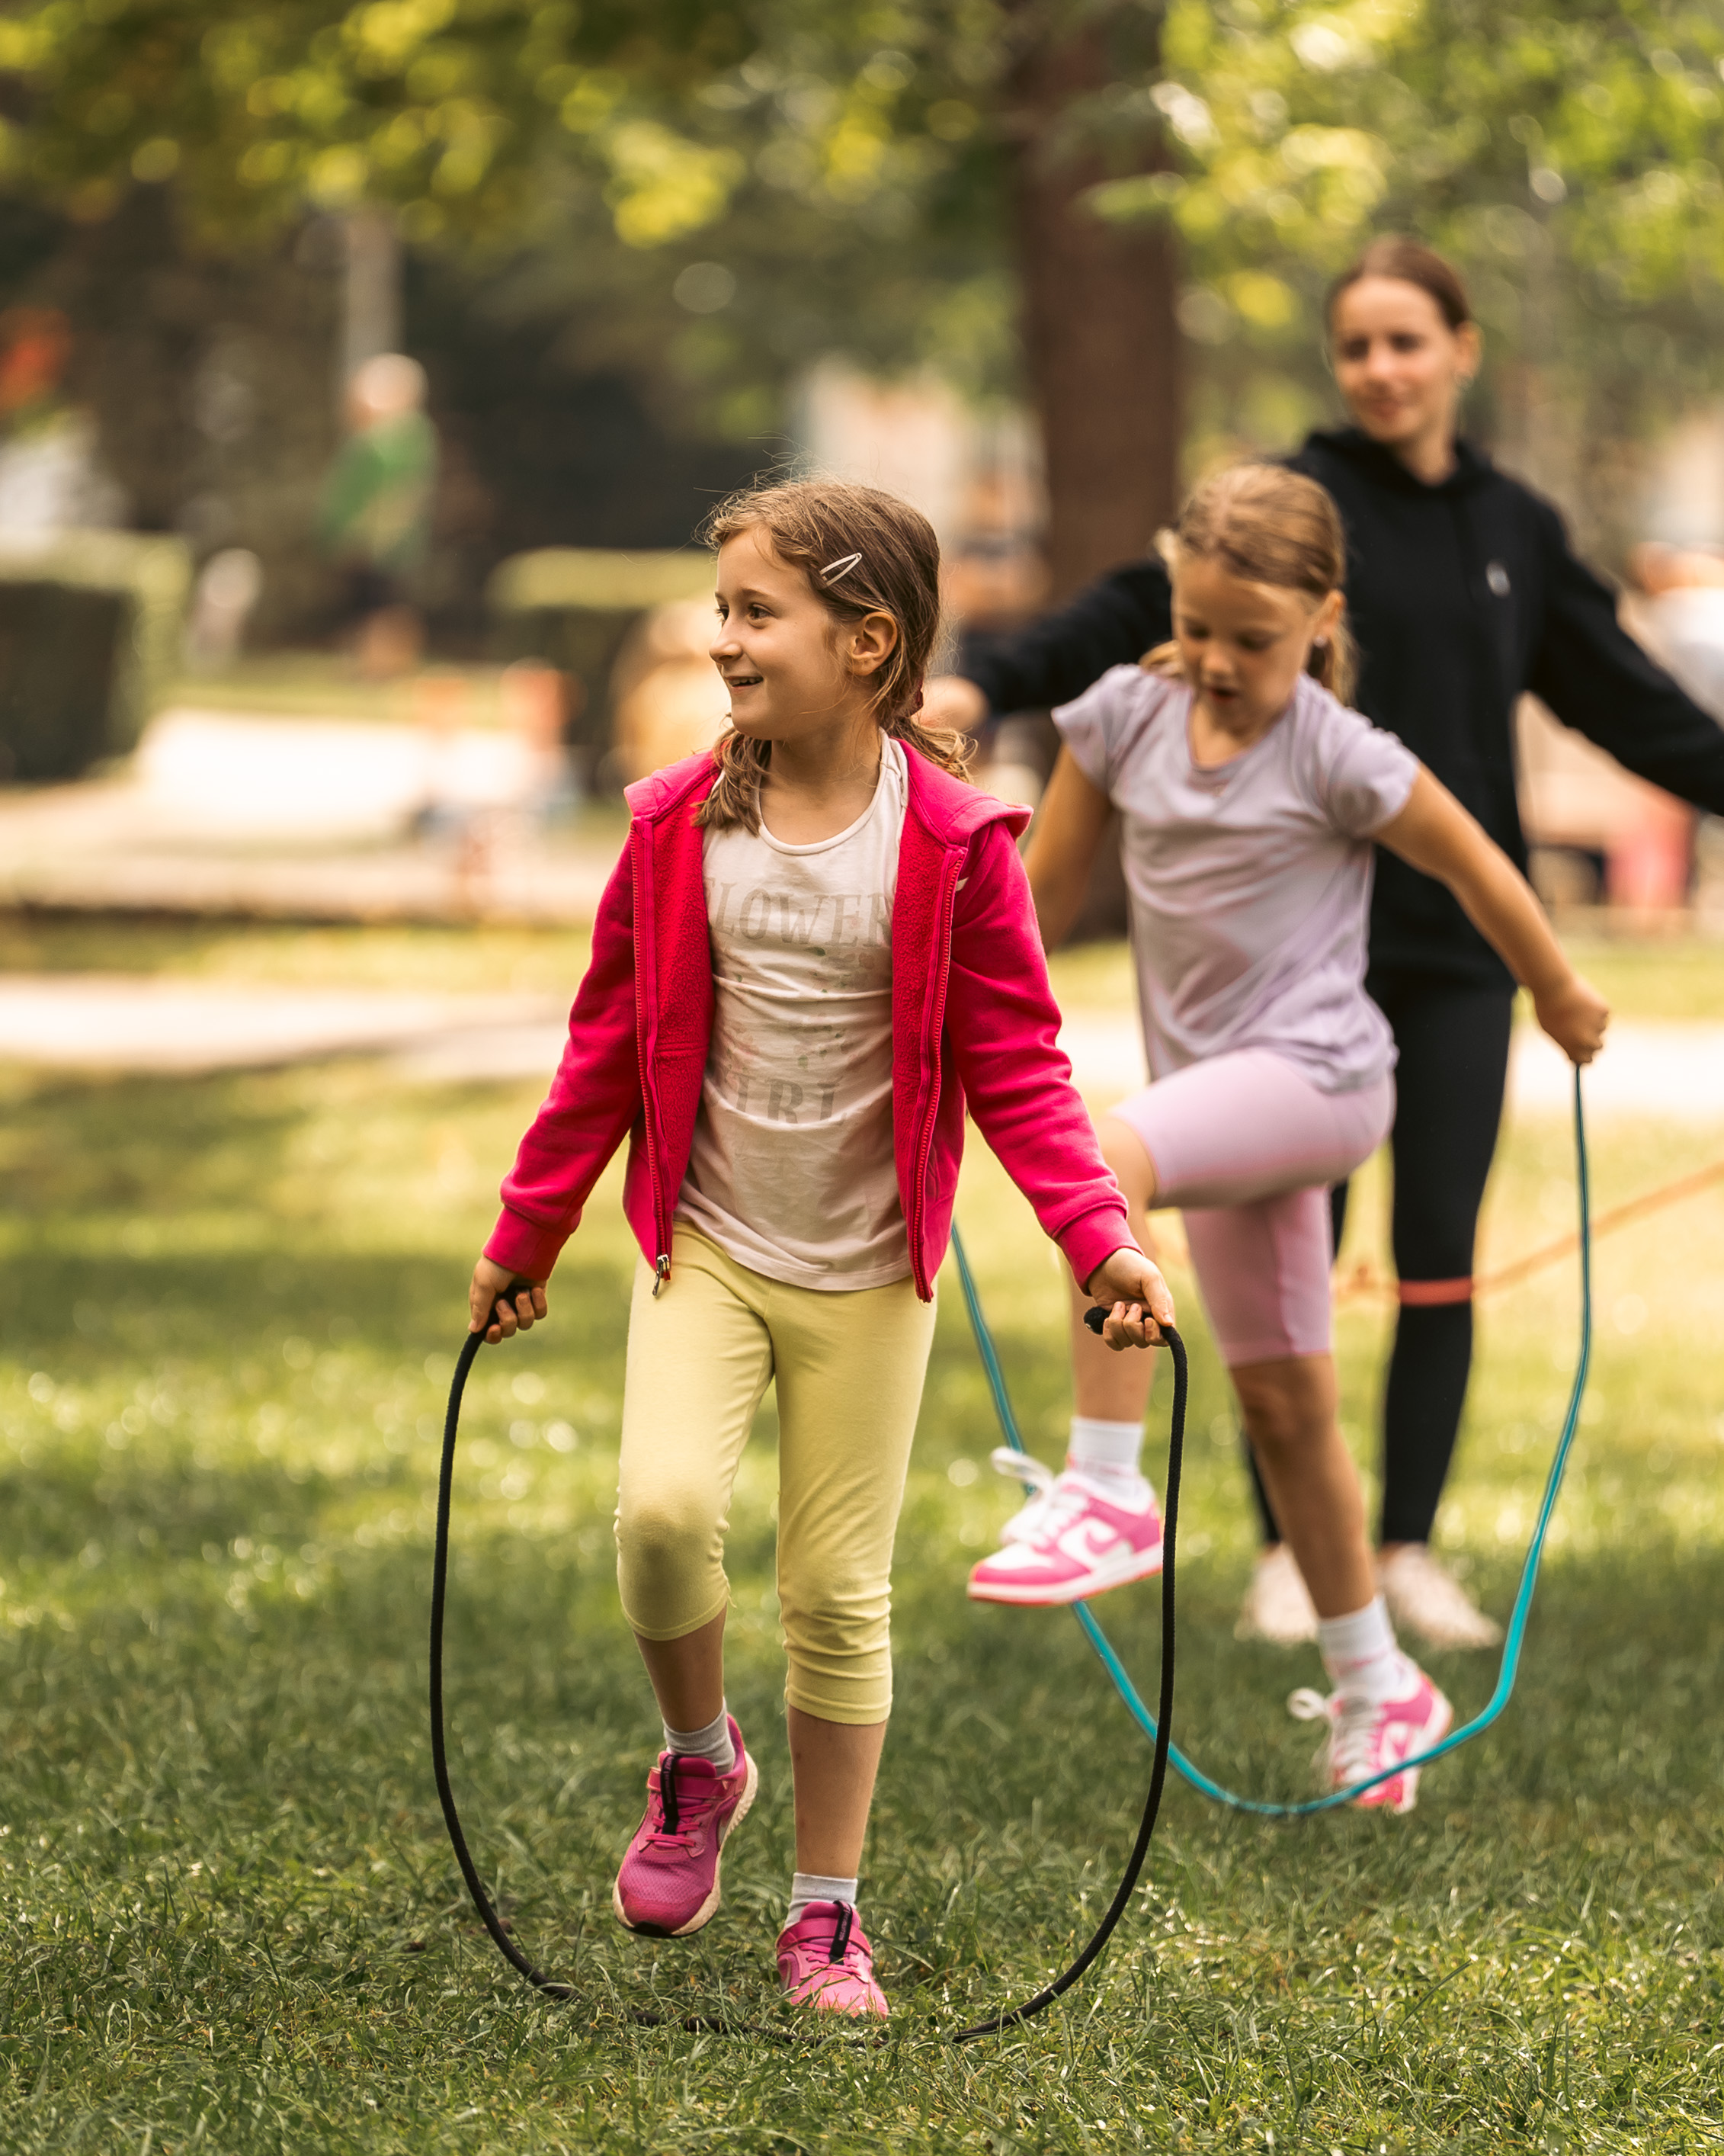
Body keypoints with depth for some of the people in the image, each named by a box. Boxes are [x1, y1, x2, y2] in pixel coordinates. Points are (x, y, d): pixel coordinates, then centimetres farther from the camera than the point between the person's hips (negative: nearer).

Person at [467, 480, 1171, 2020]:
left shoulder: (951, 844, -9)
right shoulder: (679, 827, -2)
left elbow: (1017, 1066, -7)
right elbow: (608, 1048, 8)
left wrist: (1101, 1239, -18)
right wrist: (526, 1238, 13)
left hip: (868, 1277, -1)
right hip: (707, 1252, 1)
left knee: (840, 1592, 4)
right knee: (664, 1507, -21)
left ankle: (828, 1914, 19)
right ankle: (699, 1762, 8)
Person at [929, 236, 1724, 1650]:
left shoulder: (1517, 529, 9)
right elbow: (1142, 612, -14)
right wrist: (988, 686, -28)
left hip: (1463, 946, 3)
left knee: (1442, 1257, 3)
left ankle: (1411, 1549, 13)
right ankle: (1290, 1552, 12)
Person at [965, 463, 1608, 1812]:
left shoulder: (1338, 758, -13)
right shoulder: (1126, 715, 1)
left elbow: (1481, 871, 0)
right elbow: (1048, 894, 13)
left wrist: (1562, 1004, 12)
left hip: (1318, 1078, -6)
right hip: (1219, 1093, 6)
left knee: (1095, 1166, -33)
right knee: (1282, 1402, 12)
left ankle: (1110, 1493, -29)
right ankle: (1376, 1688, 25)